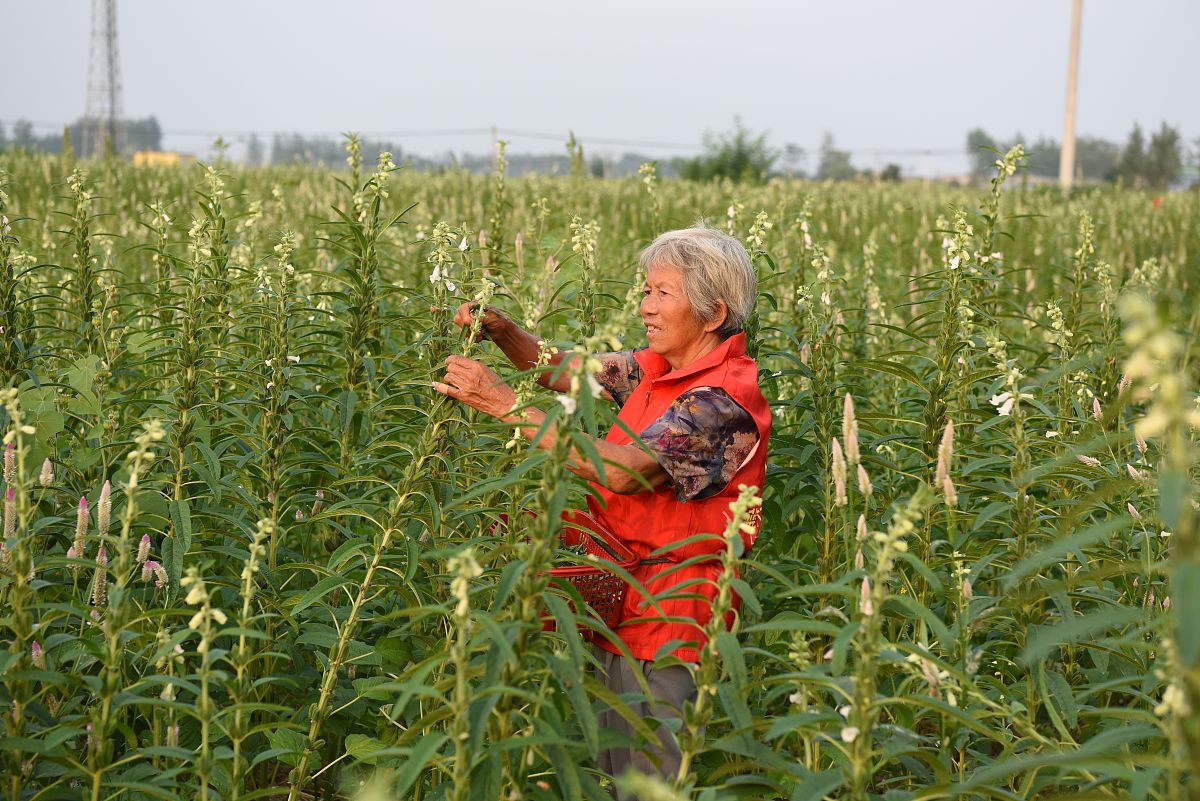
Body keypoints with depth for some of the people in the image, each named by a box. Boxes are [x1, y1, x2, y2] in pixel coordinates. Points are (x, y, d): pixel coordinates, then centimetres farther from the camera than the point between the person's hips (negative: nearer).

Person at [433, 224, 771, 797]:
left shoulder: (723, 399, -21)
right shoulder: (661, 369, 7)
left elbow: (621, 471, -29)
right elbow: (564, 371, 11)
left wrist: (505, 403, -27)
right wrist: (500, 330, -9)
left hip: (670, 618, -9)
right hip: (627, 606, 9)